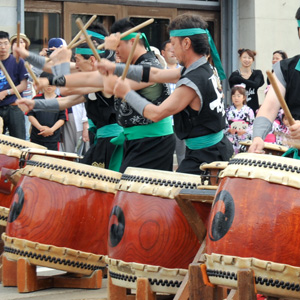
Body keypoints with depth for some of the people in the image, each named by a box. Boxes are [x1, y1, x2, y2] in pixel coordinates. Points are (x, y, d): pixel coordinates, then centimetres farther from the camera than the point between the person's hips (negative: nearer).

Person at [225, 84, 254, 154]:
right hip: (231, 141, 1)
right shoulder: (228, 111, 8)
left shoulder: (248, 111, 1)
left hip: (245, 140, -1)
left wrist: (244, 131, -16)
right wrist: (229, 130, -12)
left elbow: (252, 126, 0)